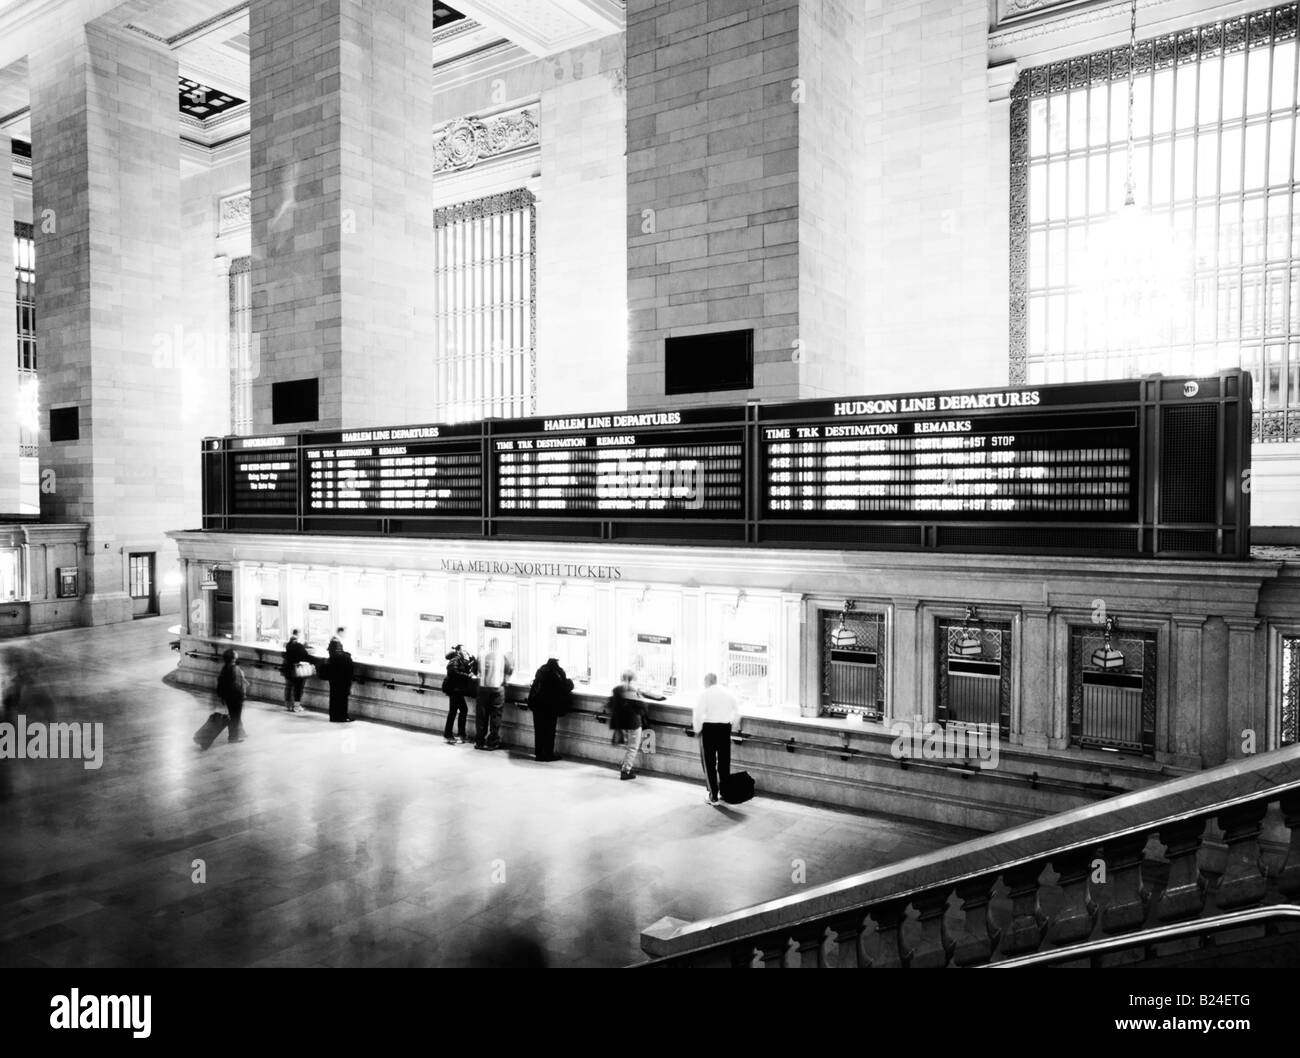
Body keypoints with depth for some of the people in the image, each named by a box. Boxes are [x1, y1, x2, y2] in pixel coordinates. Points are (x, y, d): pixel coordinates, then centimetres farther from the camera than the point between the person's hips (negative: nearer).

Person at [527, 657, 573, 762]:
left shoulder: (541, 670, 9)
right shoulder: (558, 672, -9)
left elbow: (535, 685, 15)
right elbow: (563, 688, -6)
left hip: (537, 702, 6)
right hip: (550, 704, -6)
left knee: (539, 729, 10)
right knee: (549, 729, 2)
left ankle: (538, 753, 14)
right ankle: (548, 753, 4)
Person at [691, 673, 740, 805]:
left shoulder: (704, 693, -8)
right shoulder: (728, 692, 8)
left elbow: (698, 713, -15)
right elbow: (737, 709, 11)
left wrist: (697, 729, -3)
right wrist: (734, 724, 23)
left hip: (709, 728, -4)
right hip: (725, 729, 4)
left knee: (709, 763, 5)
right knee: (724, 761, 17)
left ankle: (714, 796, 5)